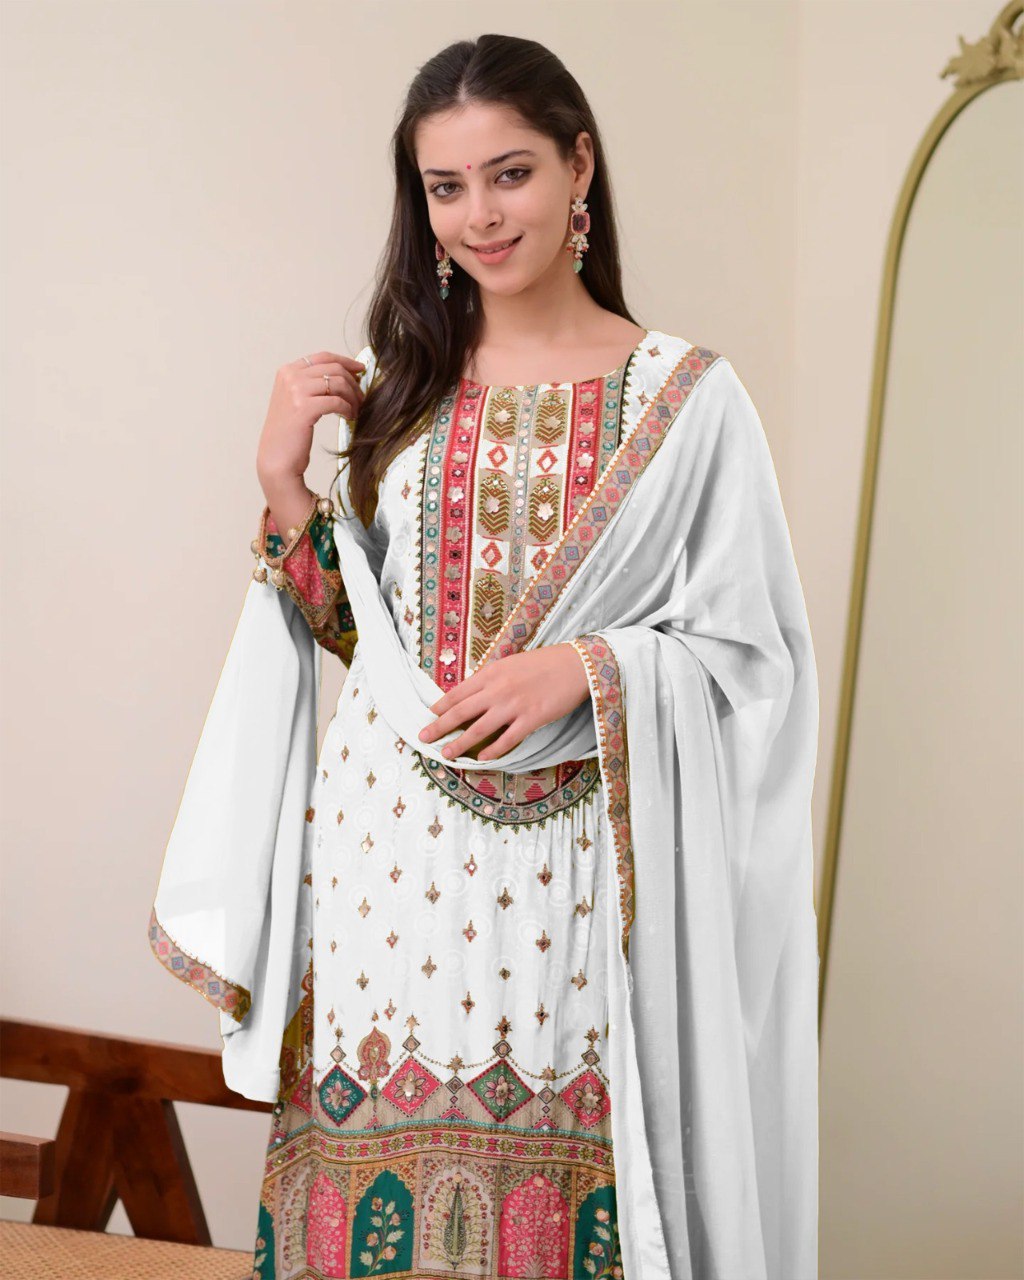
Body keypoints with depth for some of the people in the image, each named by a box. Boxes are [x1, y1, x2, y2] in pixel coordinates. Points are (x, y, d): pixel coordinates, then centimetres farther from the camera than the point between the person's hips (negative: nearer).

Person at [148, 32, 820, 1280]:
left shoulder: (688, 397, -1)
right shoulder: (395, 386, 9)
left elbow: (754, 657, -2)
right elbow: (350, 628, 13)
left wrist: (590, 670, -17)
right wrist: (283, 483, -1)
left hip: (578, 880, -2)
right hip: (388, 855, 3)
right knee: (379, 1170, 6)